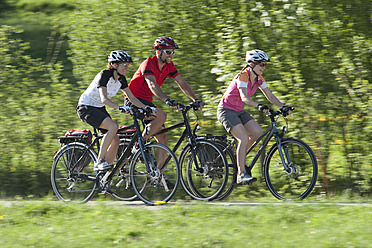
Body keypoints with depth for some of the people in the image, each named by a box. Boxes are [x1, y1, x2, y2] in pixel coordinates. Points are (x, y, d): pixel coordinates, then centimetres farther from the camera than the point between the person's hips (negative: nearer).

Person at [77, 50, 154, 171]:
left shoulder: (121, 79, 0)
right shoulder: (104, 75, -24)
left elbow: (132, 98, 3)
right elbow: (104, 99, -34)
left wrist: (146, 108, -11)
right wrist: (120, 108, -48)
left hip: (99, 109, 8)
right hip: (86, 108, -8)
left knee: (115, 141, -3)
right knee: (113, 126, -30)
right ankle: (100, 161, -23)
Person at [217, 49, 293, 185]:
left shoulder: (259, 79, 2)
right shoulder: (243, 76, -22)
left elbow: (270, 95, 1)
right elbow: (244, 97, -35)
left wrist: (283, 107, -14)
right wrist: (259, 106, -51)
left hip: (239, 111, 8)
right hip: (226, 110, -8)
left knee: (257, 132, -12)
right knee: (244, 138, -23)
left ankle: (238, 156, 10)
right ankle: (241, 174, -24)